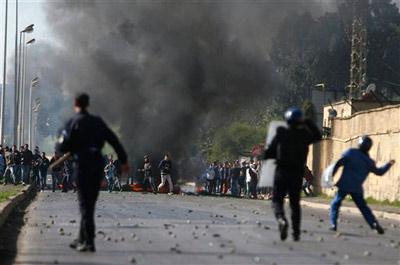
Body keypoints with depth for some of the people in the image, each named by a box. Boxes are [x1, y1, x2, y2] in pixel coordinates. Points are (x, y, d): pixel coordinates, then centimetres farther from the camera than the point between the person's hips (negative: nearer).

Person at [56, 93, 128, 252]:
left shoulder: (73, 123, -5)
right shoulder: (97, 121, 12)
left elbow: (62, 148, -9)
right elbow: (114, 141, 10)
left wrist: (59, 144, 14)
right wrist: (124, 161, 13)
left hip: (82, 165, -5)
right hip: (98, 165, 5)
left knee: (85, 204, -5)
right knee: (89, 204, 14)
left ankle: (89, 242, -11)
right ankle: (82, 239, 22)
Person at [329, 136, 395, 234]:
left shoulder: (350, 152, -3)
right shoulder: (369, 161, 5)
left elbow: (339, 163, -9)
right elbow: (379, 172, 16)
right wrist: (389, 164, 30)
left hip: (344, 185, -3)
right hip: (357, 188, 3)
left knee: (335, 204, 11)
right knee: (363, 207, 13)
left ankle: (333, 224, 0)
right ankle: (374, 224, -2)